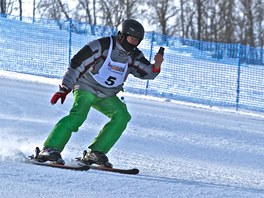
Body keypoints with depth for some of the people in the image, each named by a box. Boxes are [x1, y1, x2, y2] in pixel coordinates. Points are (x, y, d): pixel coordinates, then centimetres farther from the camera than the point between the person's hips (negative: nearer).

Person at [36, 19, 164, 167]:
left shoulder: (134, 56, 2)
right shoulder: (102, 46, -17)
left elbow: (147, 72, -2)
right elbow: (77, 65, -16)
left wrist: (156, 66, -27)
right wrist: (64, 89, -19)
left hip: (106, 96, 6)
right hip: (86, 88, -6)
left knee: (122, 116, -14)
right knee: (79, 114, -29)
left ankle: (95, 153, -12)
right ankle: (50, 149, -35)